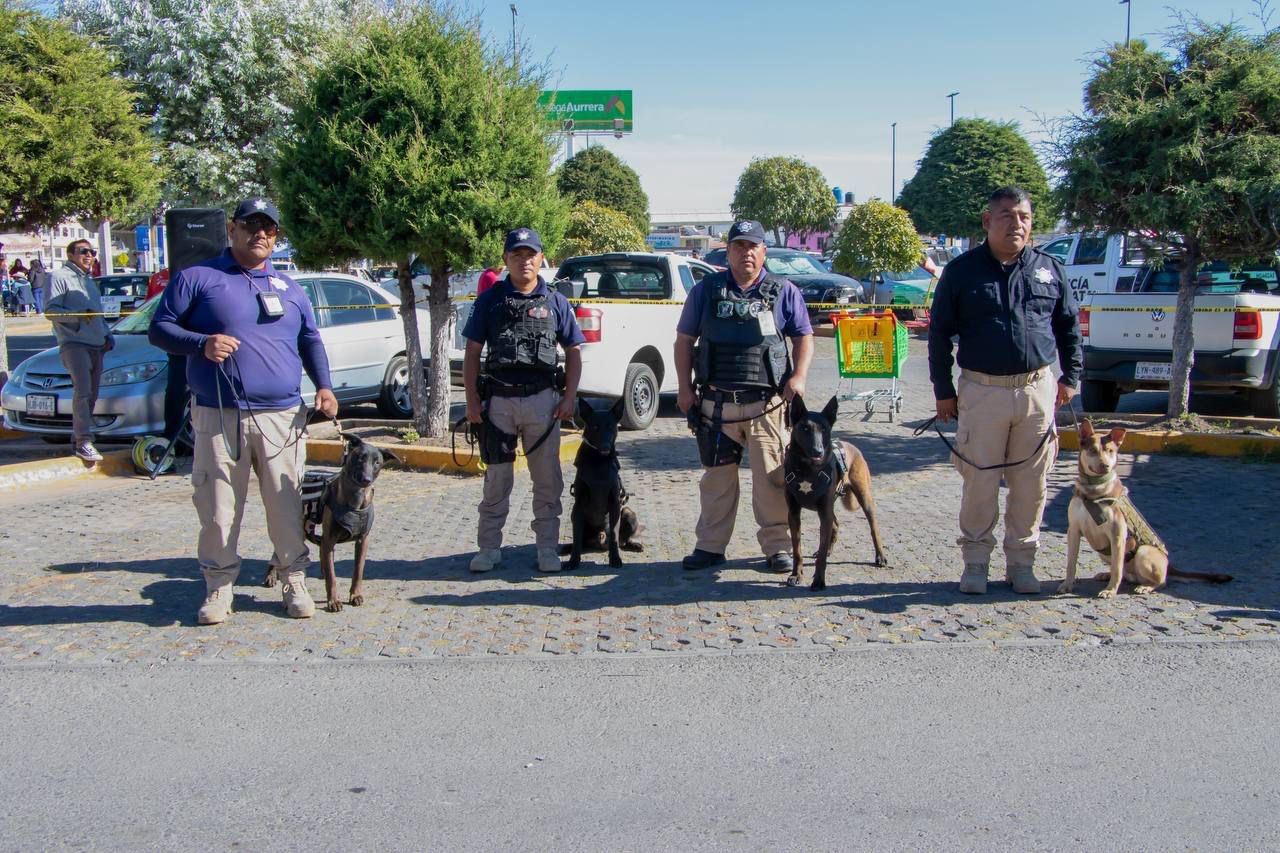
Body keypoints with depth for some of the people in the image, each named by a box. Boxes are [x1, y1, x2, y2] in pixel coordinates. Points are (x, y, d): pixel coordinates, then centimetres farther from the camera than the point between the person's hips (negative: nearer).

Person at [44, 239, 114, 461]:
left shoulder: (89, 280, 26)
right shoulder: (60, 276, 0)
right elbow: (50, 310, -9)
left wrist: (107, 335, 17)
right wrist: (79, 316, -21)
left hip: (96, 345, 8)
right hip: (74, 343, -8)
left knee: (90, 395, 7)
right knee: (82, 390, -18)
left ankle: (78, 437, 15)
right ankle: (84, 441, -22)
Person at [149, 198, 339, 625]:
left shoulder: (288, 287, 18)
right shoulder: (197, 278, 6)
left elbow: (310, 341, 22)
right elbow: (160, 328, 3)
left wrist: (323, 386, 7)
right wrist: (202, 343, -16)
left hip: (282, 417, 2)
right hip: (218, 418, -2)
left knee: (287, 506, 3)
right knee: (218, 509, 2)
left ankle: (294, 580, 16)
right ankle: (219, 586, 16)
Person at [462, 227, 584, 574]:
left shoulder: (555, 301, 7)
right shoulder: (490, 299, 6)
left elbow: (573, 352, 9)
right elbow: (472, 353, 5)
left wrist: (570, 397, -3)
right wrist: (472, 400, -3)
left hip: (542, 400, 0)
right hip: (498, 399, 0)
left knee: (547, 479, 5)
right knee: (496, 479, 7)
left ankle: (548, 548, 15)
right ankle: (489, 548, 15)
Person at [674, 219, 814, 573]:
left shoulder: (783, 292, 7)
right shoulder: (706, 290, 9)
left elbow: (804, 337, 10)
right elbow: (684, 339, 12)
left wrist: (798, 376, -7)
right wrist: (685, 387, 3)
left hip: (766, 401, -1)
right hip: (715, 401, 2)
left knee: (771, 478, 0)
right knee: (716, 478, 10)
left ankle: (778, 546, 11)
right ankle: (711, 546, 19)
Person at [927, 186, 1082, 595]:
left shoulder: (1050, 269, 8)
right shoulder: (961, 271, 1)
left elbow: (1069, 327, 17)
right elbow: (939, 333, 3)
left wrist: (1071, 376, 12)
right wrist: (943, 390, 0)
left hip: (1037, 390, 2)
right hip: (982, 391, -2)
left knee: (1031, 483, 7)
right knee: (980, 481, 2)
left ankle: (1021, 561, 19)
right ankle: (976, 561, 15)